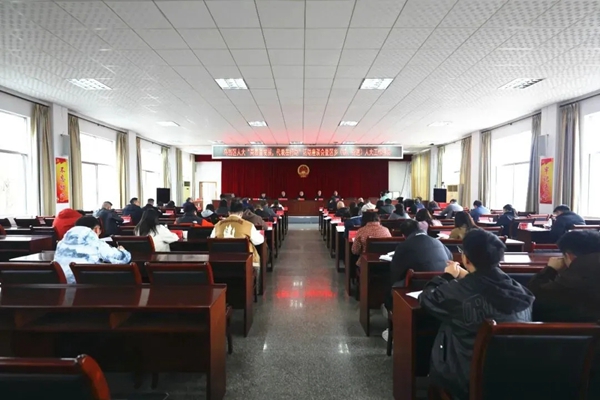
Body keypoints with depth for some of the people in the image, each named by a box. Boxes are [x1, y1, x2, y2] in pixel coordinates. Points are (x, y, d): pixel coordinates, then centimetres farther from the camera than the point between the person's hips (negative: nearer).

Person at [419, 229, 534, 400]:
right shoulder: (518, 290, -12)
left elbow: (426, 299, -5)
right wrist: (466, 277, 19)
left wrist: (447, 277, 8)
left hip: (468, 379, -4)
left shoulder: (458, 291, -24)